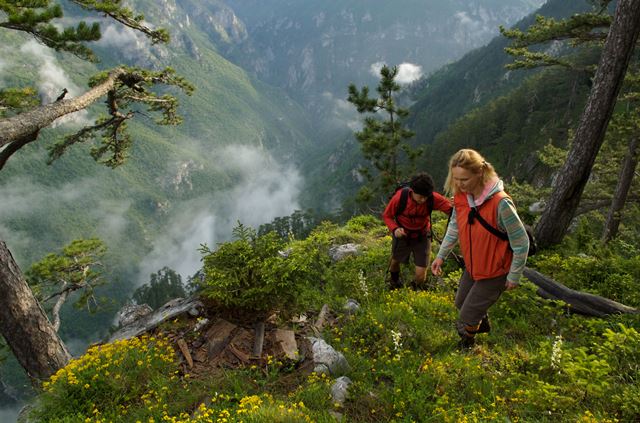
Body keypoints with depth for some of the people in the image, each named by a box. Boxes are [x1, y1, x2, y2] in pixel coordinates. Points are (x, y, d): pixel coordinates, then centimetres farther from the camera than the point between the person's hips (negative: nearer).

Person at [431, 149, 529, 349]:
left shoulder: (500, 203, -33)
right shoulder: (460, 196, -13)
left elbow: (521, 243, -22)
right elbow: (454, 226, 5)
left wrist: (514, 277, -13)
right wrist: (441, 255, 5)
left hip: (494, 272, -6)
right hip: (472, 266, 7)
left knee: (466, 321, 3)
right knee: (461, 303, 27)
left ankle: (466, 346, 35)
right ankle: (482, 323, 59)